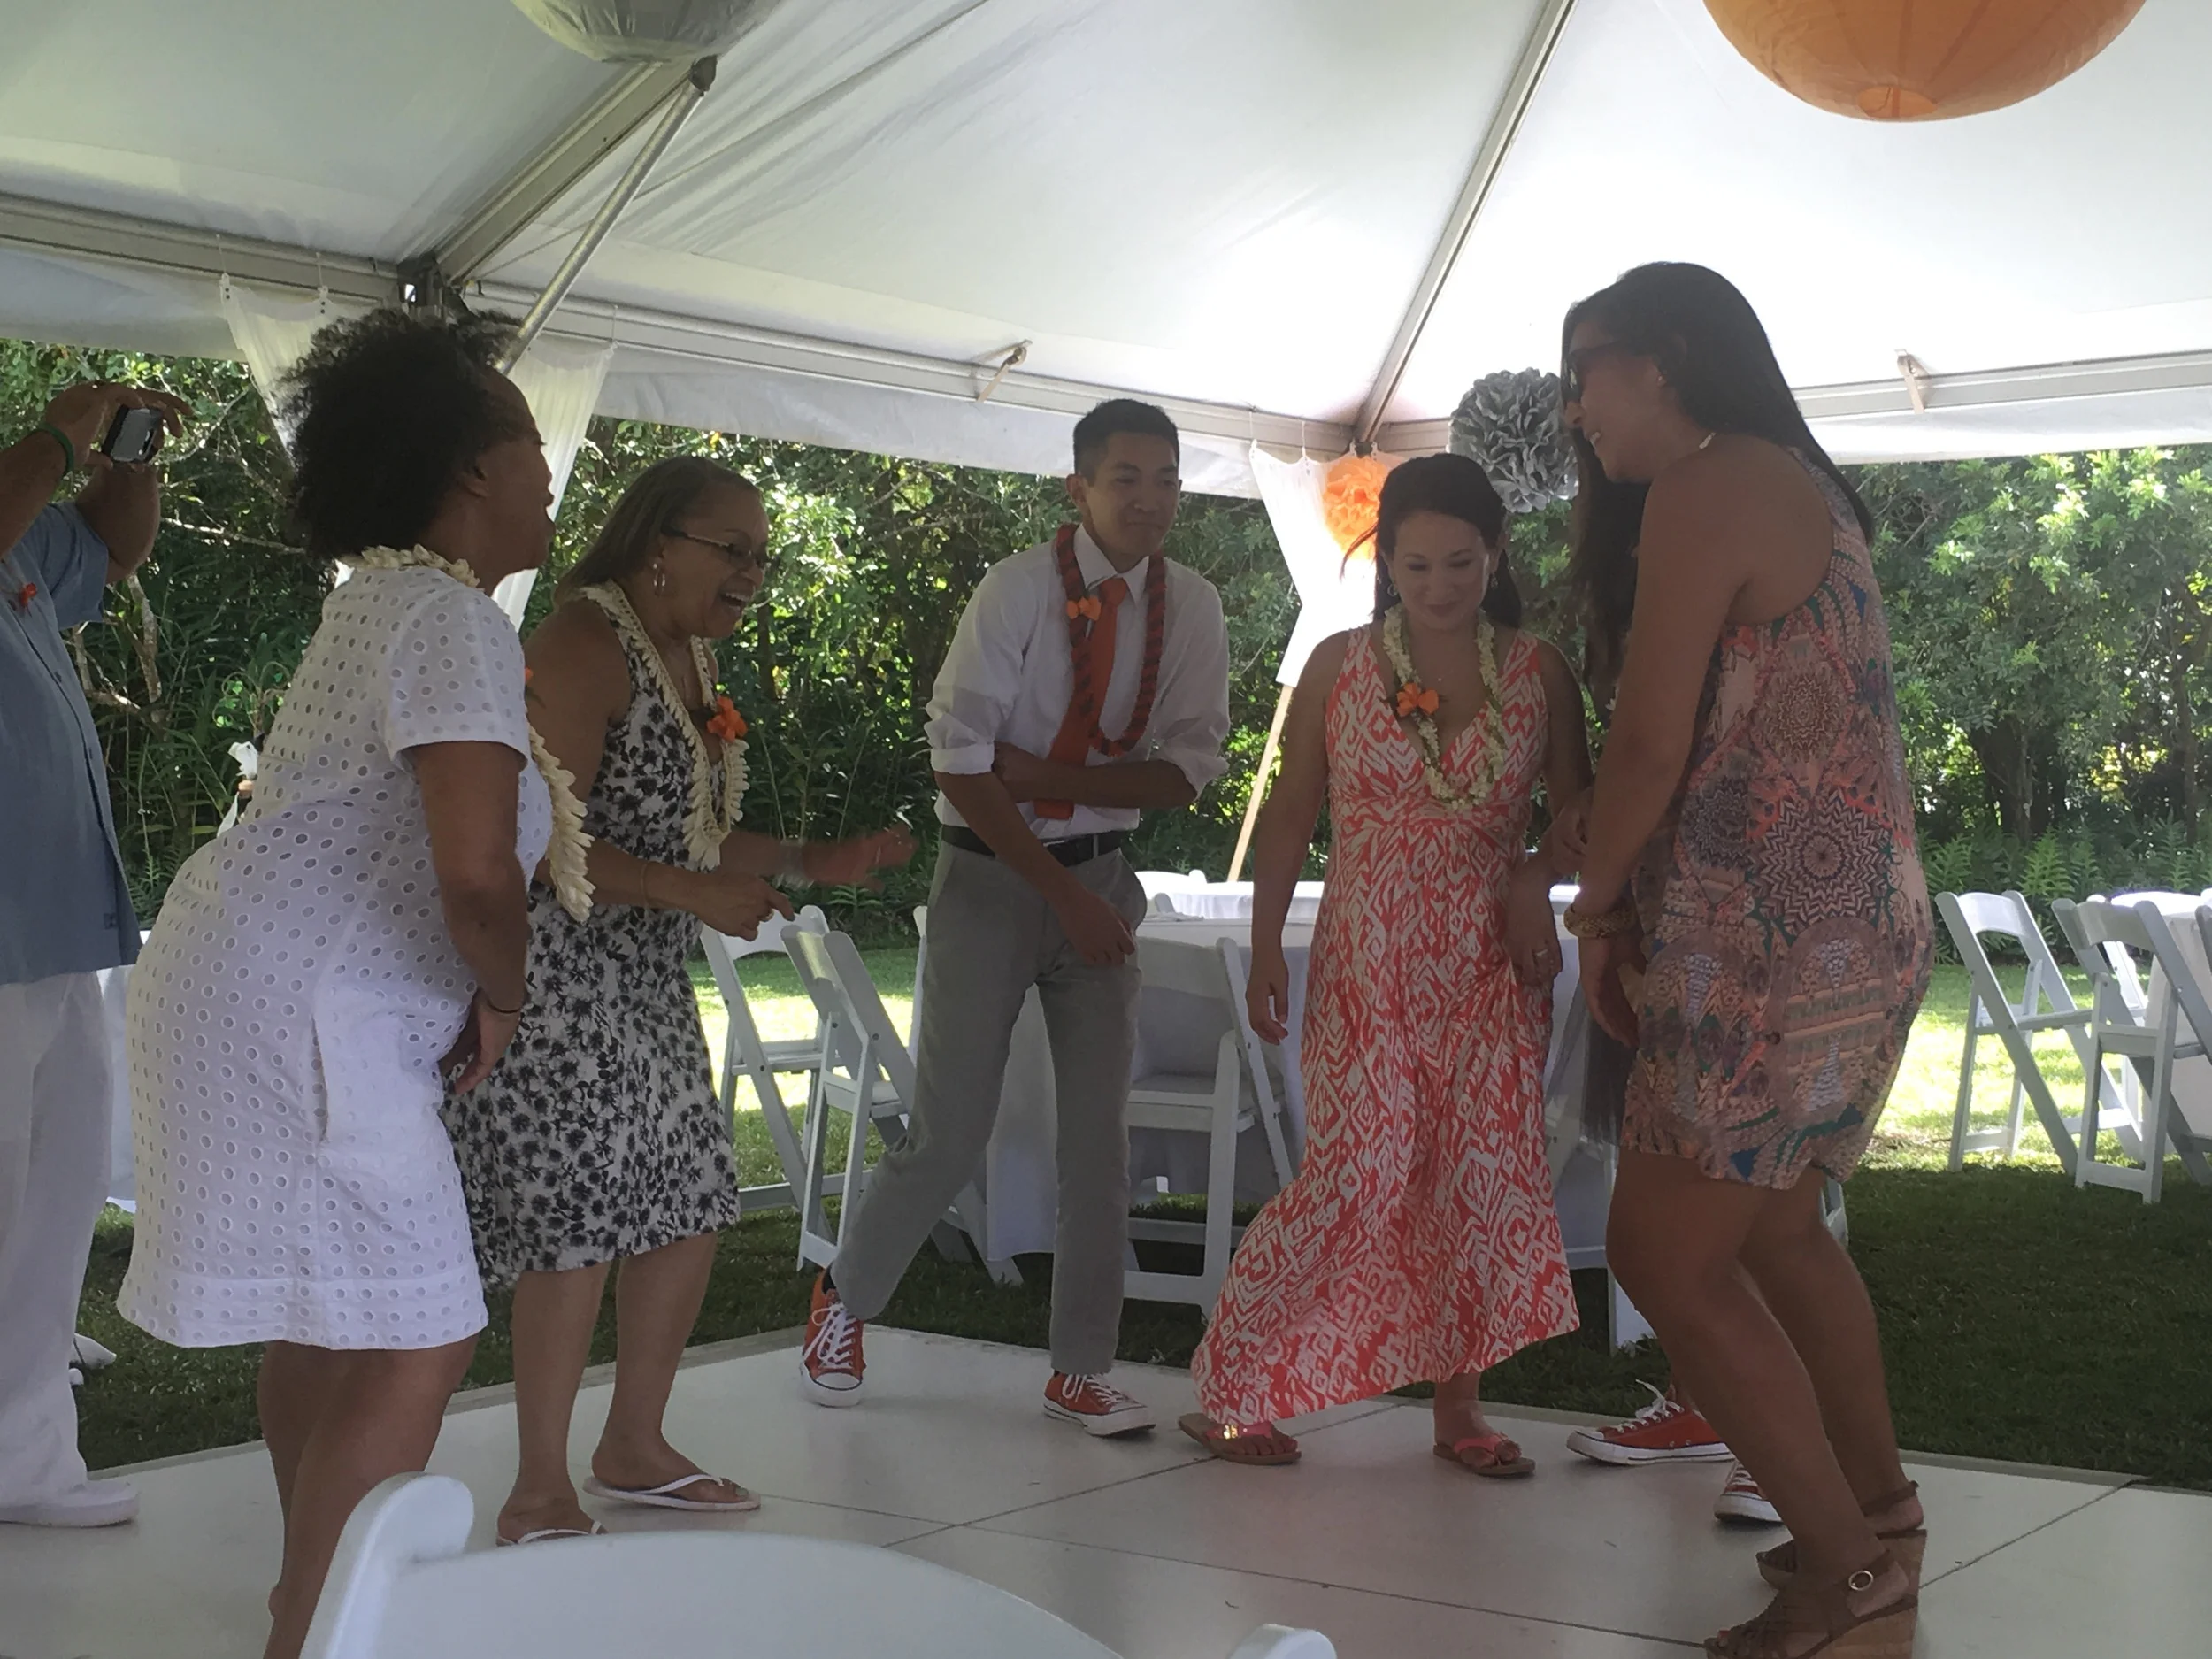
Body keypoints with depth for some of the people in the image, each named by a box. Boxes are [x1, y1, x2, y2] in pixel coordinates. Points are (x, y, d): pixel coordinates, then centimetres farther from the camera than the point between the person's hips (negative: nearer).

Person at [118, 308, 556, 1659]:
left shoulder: (389, 597, 14)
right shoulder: (452, 621, -19)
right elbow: (475, 872, -30)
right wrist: (500, 997, -12)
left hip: (275, 989, 11)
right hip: (300, 1015, -11)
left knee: (328, 1320, 22)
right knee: (417, 1343, -8)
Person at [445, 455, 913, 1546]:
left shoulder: (691, 655, 14)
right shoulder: (584, 643, -15)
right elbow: (546, 839, -22)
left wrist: (812, 863, 9)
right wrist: (699, 896, -25)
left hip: (648, 983, 10)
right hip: (558, 976, -10)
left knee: (688, 1205, 12)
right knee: (579, 1223, -8)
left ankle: (634, 1449, 27)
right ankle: (540, 1492, 5)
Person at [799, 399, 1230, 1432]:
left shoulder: (1190, 608, -1)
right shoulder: (1017, 591, -13)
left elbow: (1187, 773, -5)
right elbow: (962, 766, -16)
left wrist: (1048, 776, -18)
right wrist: (1066, 896, -17)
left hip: (1099, 875, 4)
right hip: (990, 874, -3)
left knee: (1101, 1130, 2)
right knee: (950, 1134, -3)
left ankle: (1080, 1369, 14)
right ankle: (845, 1298, 23)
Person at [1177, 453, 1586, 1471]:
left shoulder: (1537, 674, 3)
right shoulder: (1339, 667, 1)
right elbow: (1289, 817, 4)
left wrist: (1539, 875, -10)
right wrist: (1265, 950, -1)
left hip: (1492, 967, 2)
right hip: (1366, 965, -2)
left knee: (1485, 1173, -1)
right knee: (1361, 1169, -10)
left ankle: (1459, 1405, 12)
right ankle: (1229, 1388, 4)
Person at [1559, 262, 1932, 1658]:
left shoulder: (1705, 489, -12)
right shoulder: (1800, 491, 18)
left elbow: (1651, 749, -15)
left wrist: (1597, 909, 1)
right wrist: (1637, 911, 12)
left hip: (1776, 944, -10)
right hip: (1853, 928, 10)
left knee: (1666, 1254, -3)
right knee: (1767, 1228, 23)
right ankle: (1879, 1517, 35)